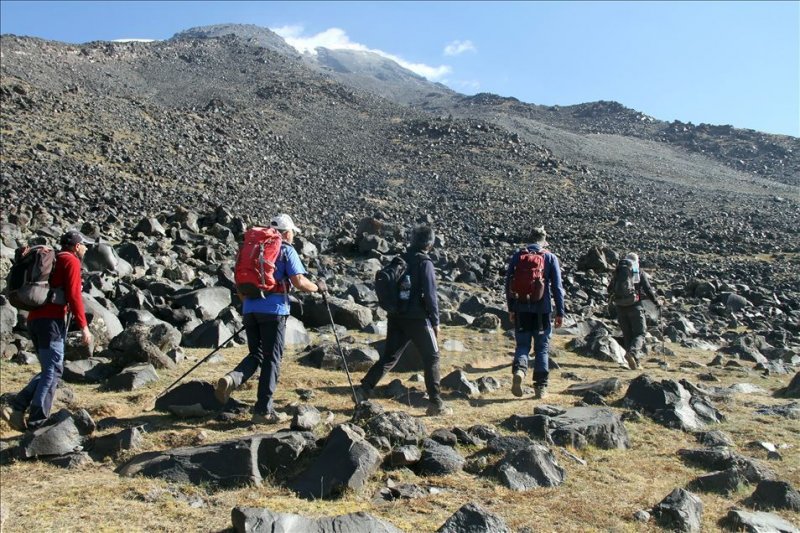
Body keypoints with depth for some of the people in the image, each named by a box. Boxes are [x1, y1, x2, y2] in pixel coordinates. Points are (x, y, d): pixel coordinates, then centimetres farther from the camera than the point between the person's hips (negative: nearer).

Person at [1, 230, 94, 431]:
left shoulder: (53, 261, 23)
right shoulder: (71, 261, -3)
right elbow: (73, 296, -13)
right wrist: (84, 327, -13)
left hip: (35, 319, 9)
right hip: (51, 321, -9)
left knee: (49, 371, 14)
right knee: (53, 372, -6)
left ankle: (17, 408, 5)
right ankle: (37, 422, -7)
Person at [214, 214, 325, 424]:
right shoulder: (287, 251, 1)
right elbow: (299, 282, -9)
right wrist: (317, 287, 8)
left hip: (250, 309, 5)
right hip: (273, 310, -5)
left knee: (255, 354, 16)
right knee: (272, 359, 3)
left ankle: (231, 379, -12)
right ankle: (264, 411, 6)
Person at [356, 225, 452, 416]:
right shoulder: (425, 263, -11)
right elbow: (430, 295, -14)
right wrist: (436, 321, -6)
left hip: (396, 317, 6)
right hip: (418, 319, -6)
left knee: (388, 357, 12)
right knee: (432, 358, 7)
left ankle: (363, 390, 3)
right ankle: (436, 404, 9)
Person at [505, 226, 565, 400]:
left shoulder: (517, 256, 4)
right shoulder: (550, 258, 0)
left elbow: (508, 283, 5)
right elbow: (557, 287, -2)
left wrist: (511, 309, 11)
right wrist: (560, 312, 3)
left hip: (521, 309, 1)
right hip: (542, 309, -1)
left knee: (522, 344, 12)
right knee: (542, 348, 9)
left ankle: (519, 369, -16)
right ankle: (540, 387, 10)